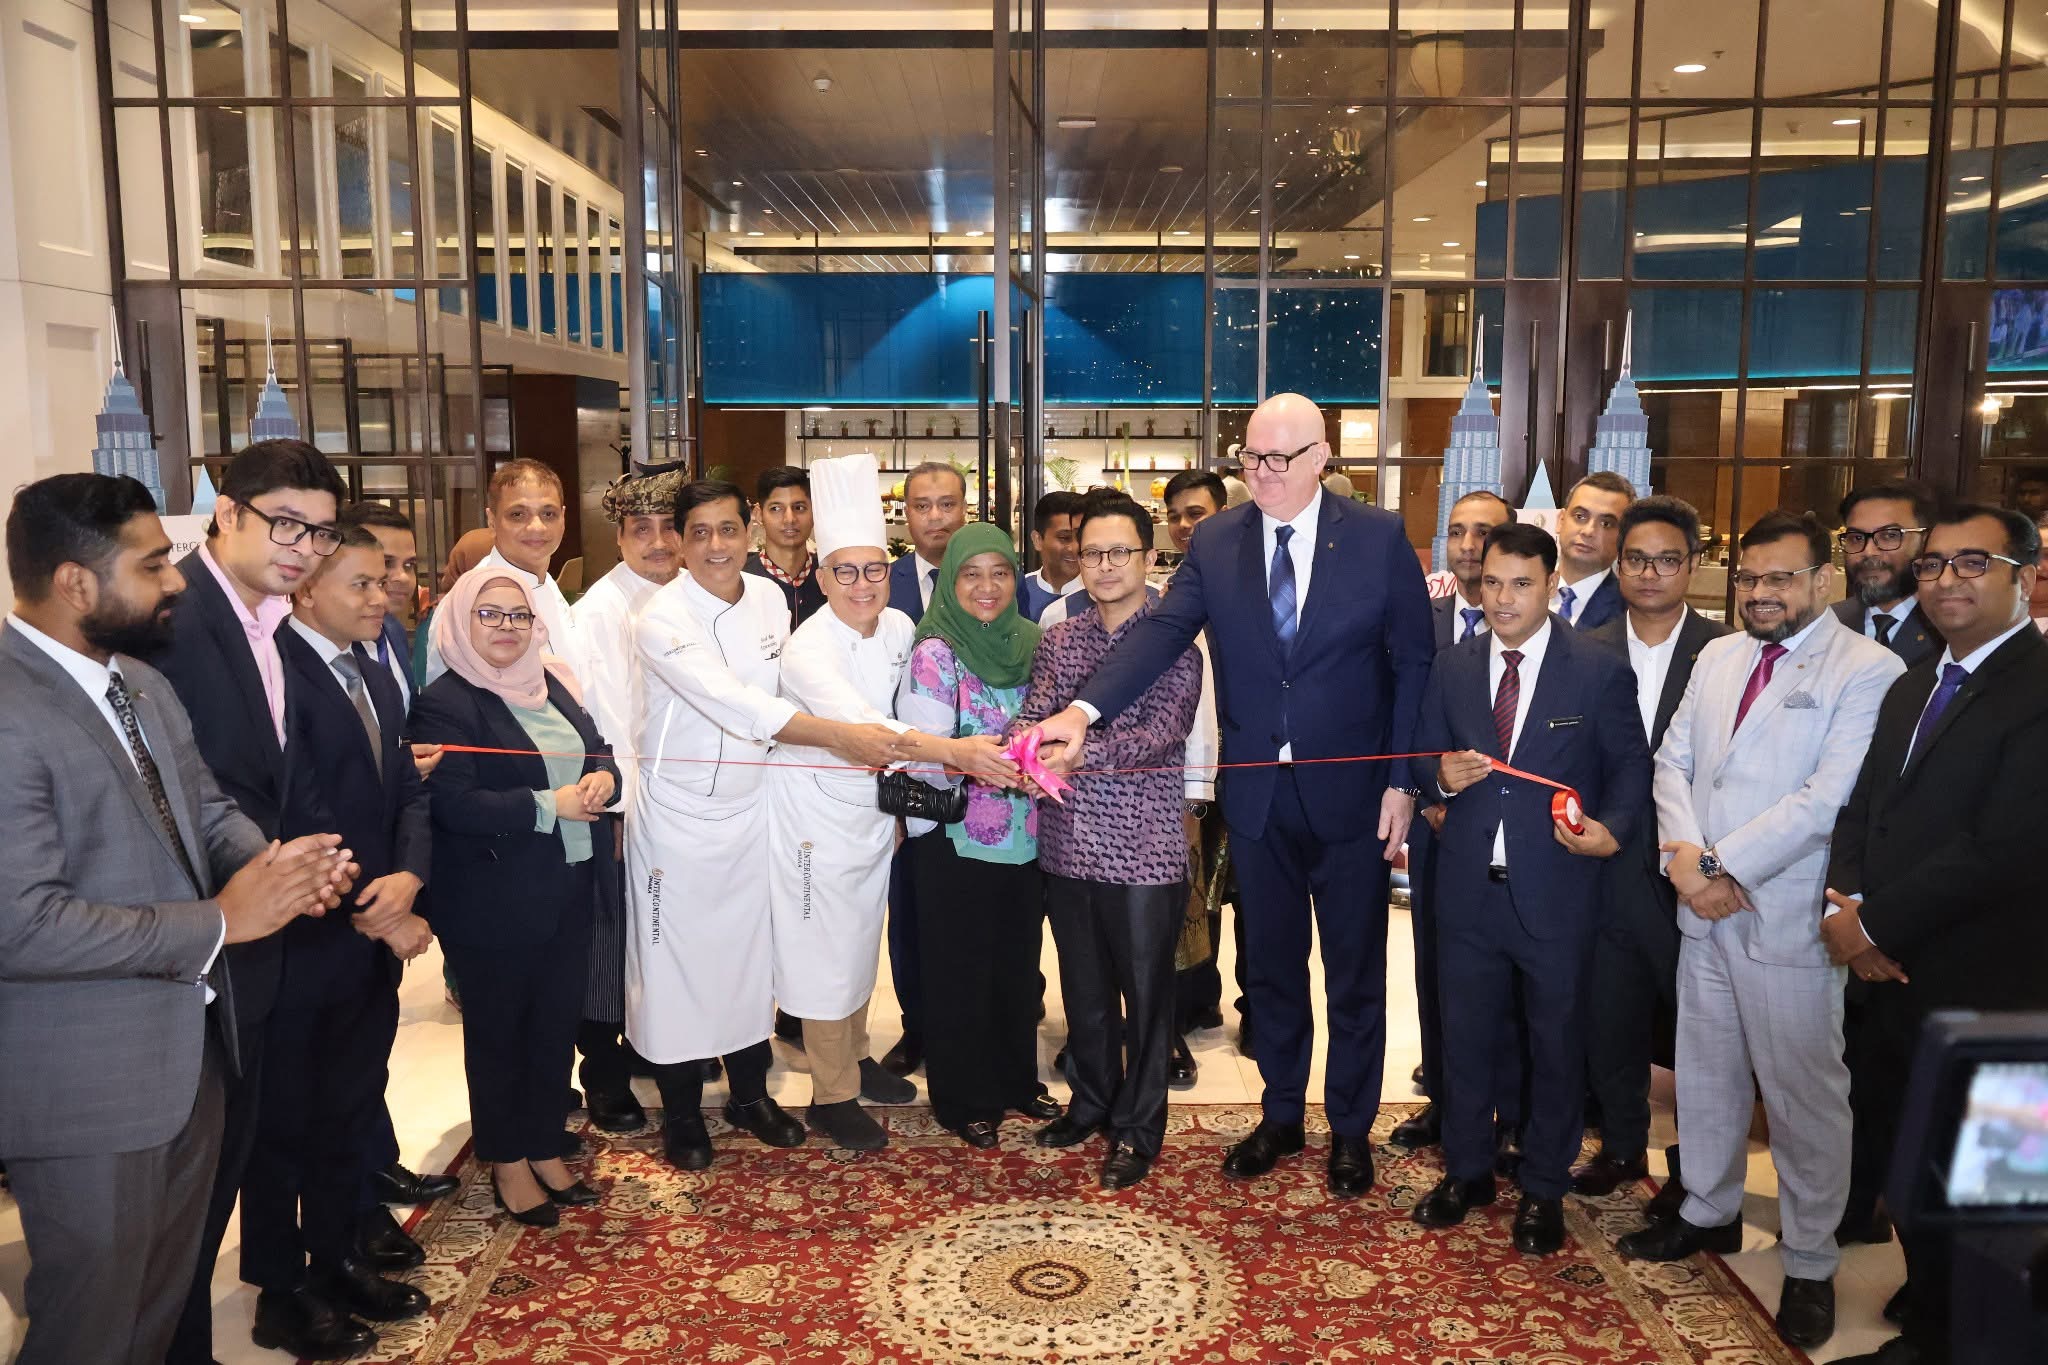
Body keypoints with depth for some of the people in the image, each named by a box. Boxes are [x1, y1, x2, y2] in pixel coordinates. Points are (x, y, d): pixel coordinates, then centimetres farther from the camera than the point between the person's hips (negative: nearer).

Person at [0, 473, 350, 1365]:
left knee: (168, 1291, 25)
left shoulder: (143, 683, 7)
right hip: (86, 1083, -8)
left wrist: (275, 862, -11)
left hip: (190, 1044, 8)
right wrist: (217, 921, -24)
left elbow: (207, 808, 12)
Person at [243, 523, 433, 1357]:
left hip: (374, 937, 7)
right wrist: (374, 911, -16)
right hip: (304, 941, -7)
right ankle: (281, 1293, 25)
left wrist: (407, 877, -11)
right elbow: (301, 812, -21)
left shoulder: (377, 678, 11)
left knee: (352, 1112, 18)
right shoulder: (276, 670, -16)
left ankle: (337, 1258, 35)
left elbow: (408, 789, 8)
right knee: (286, 1121, 9)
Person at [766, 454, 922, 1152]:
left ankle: (854, 1055, 42)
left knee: (861, 939, 21)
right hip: (818, 814, -7)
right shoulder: (808, 649, -27)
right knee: (826, 953, 5)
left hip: (875, 807, 7)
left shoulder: (899, 628, -6)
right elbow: (861, 727, -42)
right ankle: (832, 1096, 21)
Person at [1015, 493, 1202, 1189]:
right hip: (1068, 844, 5)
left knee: (1144, 993, 8)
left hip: (1143, 848, -4)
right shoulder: (1058, 639, 8)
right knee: (1083, 987, 18)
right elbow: (1031, 714, 0)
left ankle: (1137, 1129, 24)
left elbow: (1160, 733, -19)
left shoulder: (1175, 644, -7)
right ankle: (1091, 1101, 38)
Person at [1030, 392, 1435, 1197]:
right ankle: (1281, 1117, 35)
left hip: (1351, 791, -2)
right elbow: (1160, 634, -14)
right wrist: (1083, 711, -30)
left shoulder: (1378, 538, -7)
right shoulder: (1215, 543, -2)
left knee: (1354, 972, 11)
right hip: (1257, 792, 2)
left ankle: (1351, 1129, 31)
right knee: (1270, 966, 16)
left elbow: (1413, 663, -4)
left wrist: (1403, 781, -8)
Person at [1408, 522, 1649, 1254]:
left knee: (1556, 1038, 12)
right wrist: (1441, 775, -12)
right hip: (1469, 885, 3)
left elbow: (1630, 767, -1)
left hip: (1556, 888, -3)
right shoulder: (1452, 668, 5)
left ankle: (1544, 1190, 30)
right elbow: (1424, 756, 11)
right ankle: (1467, 1171, 35)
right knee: (1465, 1032, 15)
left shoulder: (1600, 671, -5)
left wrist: (1612, 829, -19)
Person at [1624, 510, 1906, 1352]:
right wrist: (1685, 858, -9)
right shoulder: (1717, 658, 10)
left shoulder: (1868, 672, -11)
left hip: (1787, 920, -6)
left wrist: (1724, 864, -17)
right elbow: (1674, 761, 7)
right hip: (1704, 910, 6)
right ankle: (1710, 1212, 37)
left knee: (1804, 1096, 6)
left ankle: (1810, 1264, 22)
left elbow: (1827, 799, -19)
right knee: (1705, 1074, 18)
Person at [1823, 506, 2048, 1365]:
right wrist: (1848, 902, -7)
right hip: (1887, 972, 8)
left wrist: (1876, 925, -16)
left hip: (1974, 985, -7)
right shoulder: (1913, 687, 13)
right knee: (1894, 1149, 19)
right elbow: (1861, 807, 11)